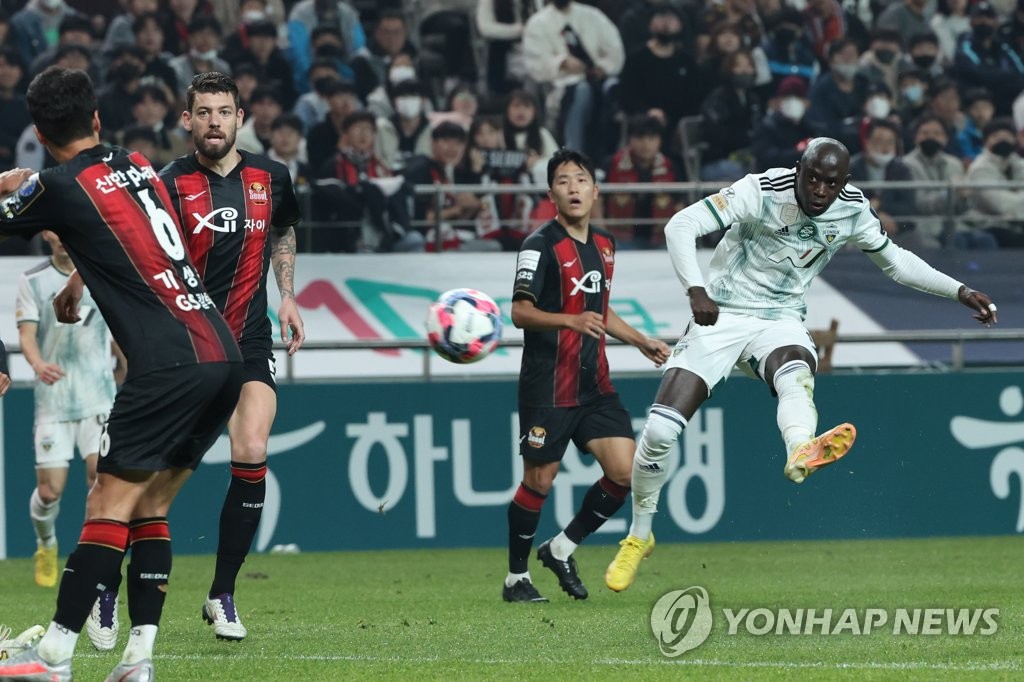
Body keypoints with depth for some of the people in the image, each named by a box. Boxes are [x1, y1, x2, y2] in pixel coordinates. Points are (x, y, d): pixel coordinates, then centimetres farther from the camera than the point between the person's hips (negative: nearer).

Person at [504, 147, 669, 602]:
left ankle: (561, 548, 14)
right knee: (539, 481, 0)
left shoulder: (604, 245, 13)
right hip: (548, 388, -7)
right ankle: (516, 578, 16)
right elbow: (520, 312, -19)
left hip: (594, 385, 7)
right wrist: (571, 322, -33)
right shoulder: (541, 246, -11)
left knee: (624, 471, -4)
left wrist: (640, 341, 24)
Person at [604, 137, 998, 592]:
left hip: (780, 322, 2)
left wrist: (959, 291, 11)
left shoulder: (852, 210, -2)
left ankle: (801, 452, -70)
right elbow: (681, 225, -23)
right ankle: (638, 538, 9)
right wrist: (696, 289, -37)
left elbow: (894, 261, 17)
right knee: (660, 430, -12)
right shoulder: (763, 192, -17)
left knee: (796, 377, -36)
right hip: (721, 316, -2)